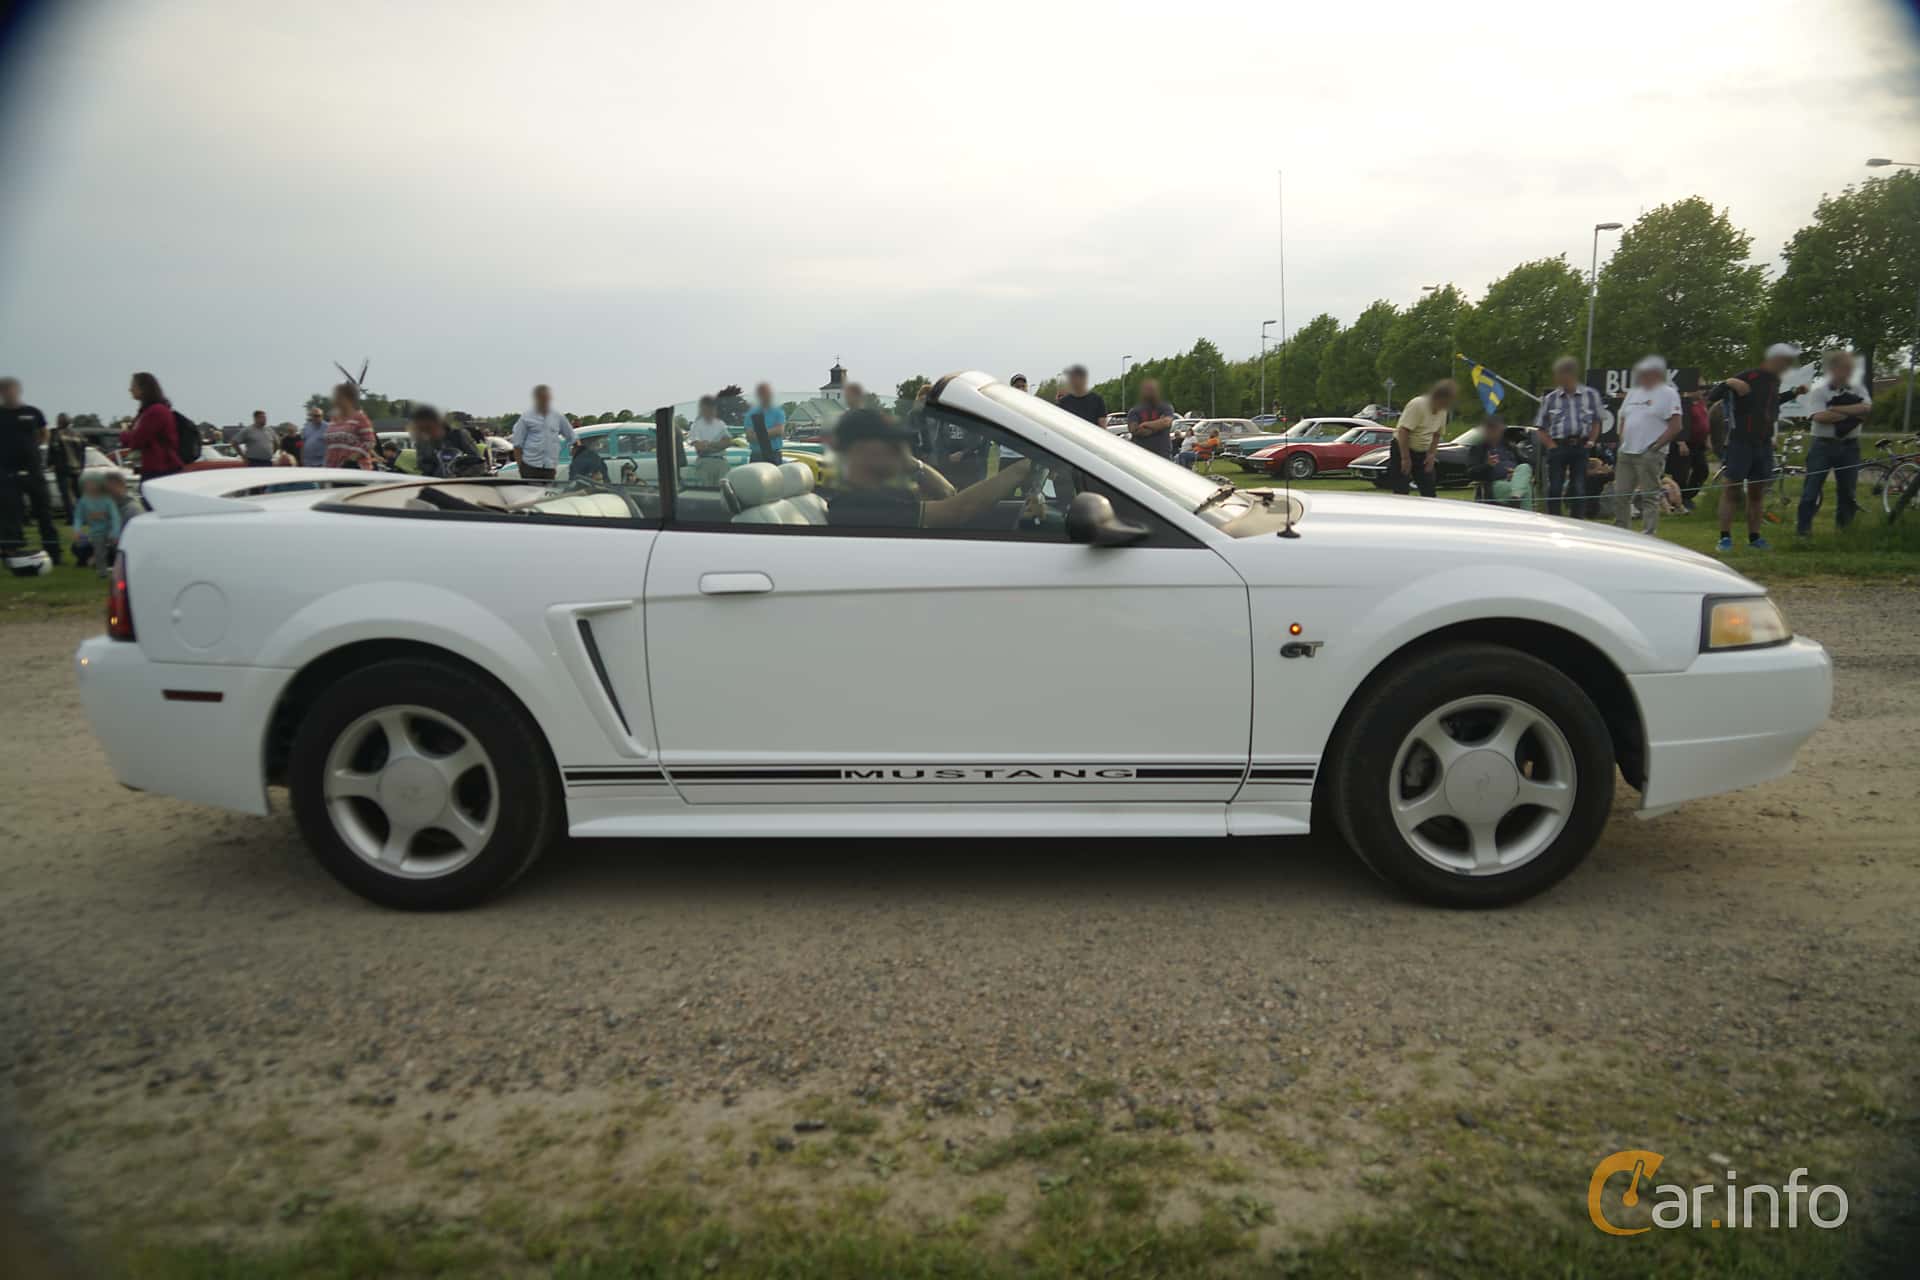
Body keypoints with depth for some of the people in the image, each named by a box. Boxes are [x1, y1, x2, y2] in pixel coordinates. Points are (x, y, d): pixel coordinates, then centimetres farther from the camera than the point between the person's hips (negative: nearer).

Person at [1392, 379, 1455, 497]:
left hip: (1423, 453, 7)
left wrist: (1431, 454, 2)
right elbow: (1403, 431, -25)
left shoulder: (1443, 411, 3)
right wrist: (1405, 458, -24)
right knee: (1401, 492, -10)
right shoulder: (1418, 405, -21)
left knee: (1430, 492, 4)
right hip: (1402, 449, -7)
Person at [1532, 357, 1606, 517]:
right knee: (1554, 489, -2)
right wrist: (1551, 445, -4)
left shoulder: (1591, 395, 5)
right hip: (1558, 447, 0)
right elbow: (1541, 427, 8)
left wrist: (1591, 441, 1)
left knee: (1578, 489, 2)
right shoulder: (1550, 399, 4)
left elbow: (1598, 421, 14)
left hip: (1581, 446, 0)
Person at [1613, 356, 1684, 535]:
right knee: (1620, 495, 7)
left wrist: (1654, 446, -13)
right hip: (1625, 453, 7)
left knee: (1649, 497, -5)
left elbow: (1675, 427, -10)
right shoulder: (1633, 393, 17)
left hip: (1649, 456, -7)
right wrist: (1622, 443, 9)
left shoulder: (1668, 394, -4)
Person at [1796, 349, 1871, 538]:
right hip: (1823, 445, -4)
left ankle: (1844, 525, 22)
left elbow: (1866, 408, -12)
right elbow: (1820, 417, -18)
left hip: (1849, 446, 4)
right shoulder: (1818, 390, -3)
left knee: (1847, 488, 9)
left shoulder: (1857, 389, 7)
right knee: (1812, 487, -5)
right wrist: (1852, 414, -13)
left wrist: (1835, 409, -19)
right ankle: (1803, 526, 0)